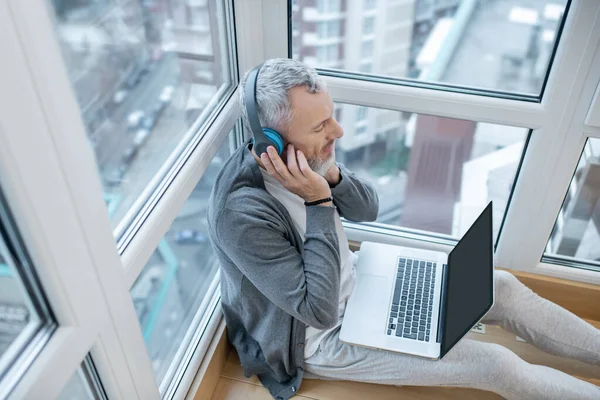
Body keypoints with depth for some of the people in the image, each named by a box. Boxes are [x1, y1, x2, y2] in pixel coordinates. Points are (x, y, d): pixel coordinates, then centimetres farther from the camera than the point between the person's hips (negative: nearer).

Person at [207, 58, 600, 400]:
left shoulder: (308, 156, -13)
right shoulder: (242, 213, -35)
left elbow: (369, 209, -3)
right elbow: (319, 310, -31)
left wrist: (331, 175, -24)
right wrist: (319, 203, -34)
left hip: (354, 278, 7)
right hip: (320, 338, -7)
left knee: (502, 288, 4)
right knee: (497, 365, -9)